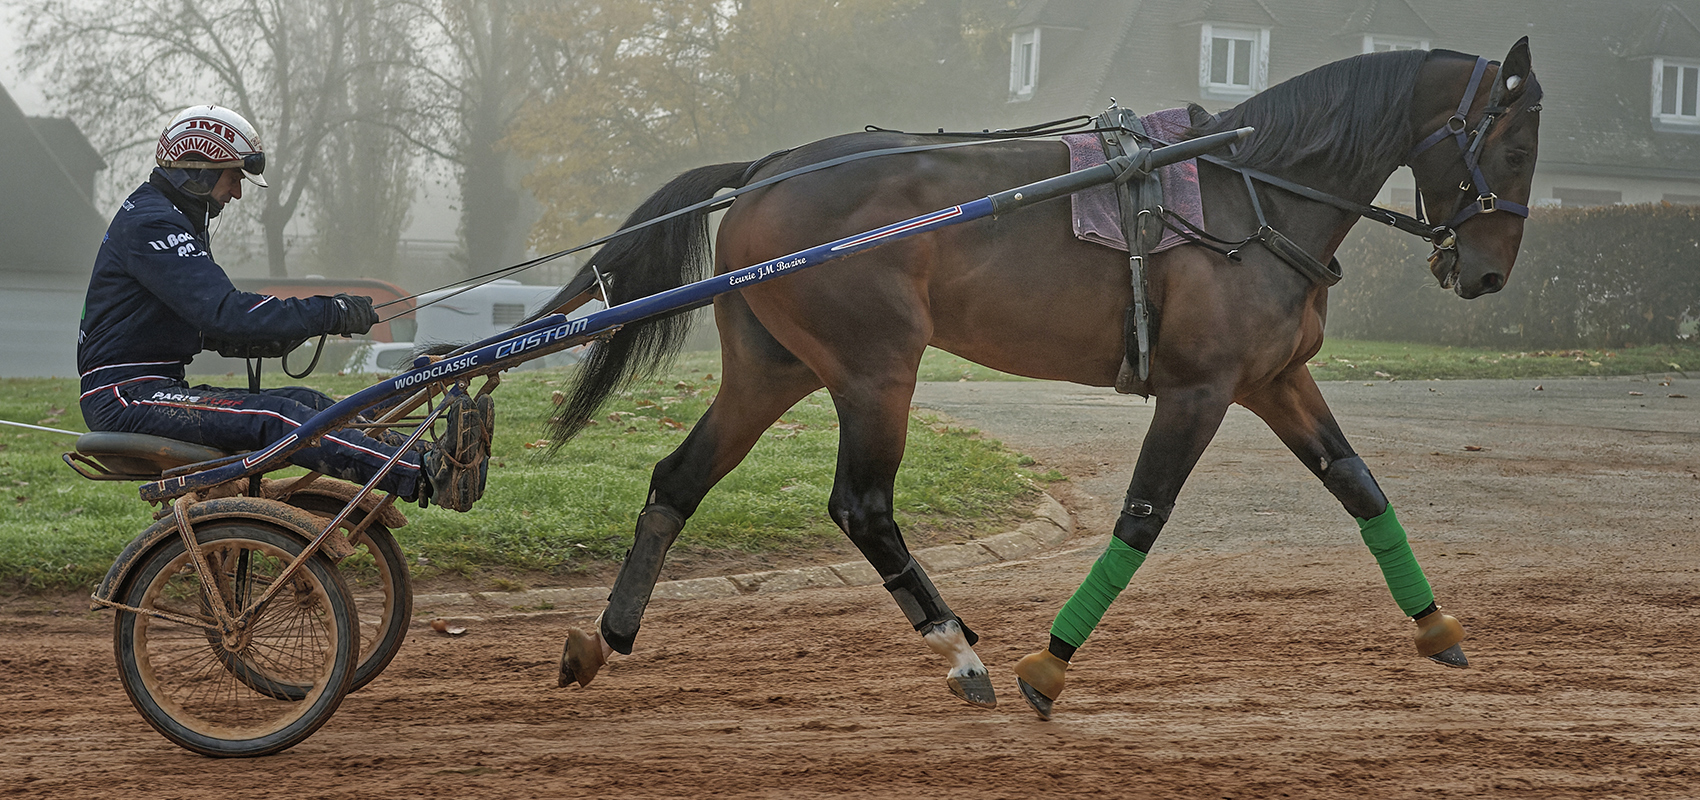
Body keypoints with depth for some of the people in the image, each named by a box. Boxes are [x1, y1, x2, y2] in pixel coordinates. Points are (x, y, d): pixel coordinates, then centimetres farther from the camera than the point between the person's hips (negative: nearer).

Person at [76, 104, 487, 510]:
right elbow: (223, 312, -26)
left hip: (159, 388, 10)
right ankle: (426, 476, -38)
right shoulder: (150, 225, -16)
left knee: (304, 403, -4)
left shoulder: (176, 220, 20)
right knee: (273, 418, -26)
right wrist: (330, 313, -24)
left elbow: (205, 321, 22)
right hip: (124, 398, -10)